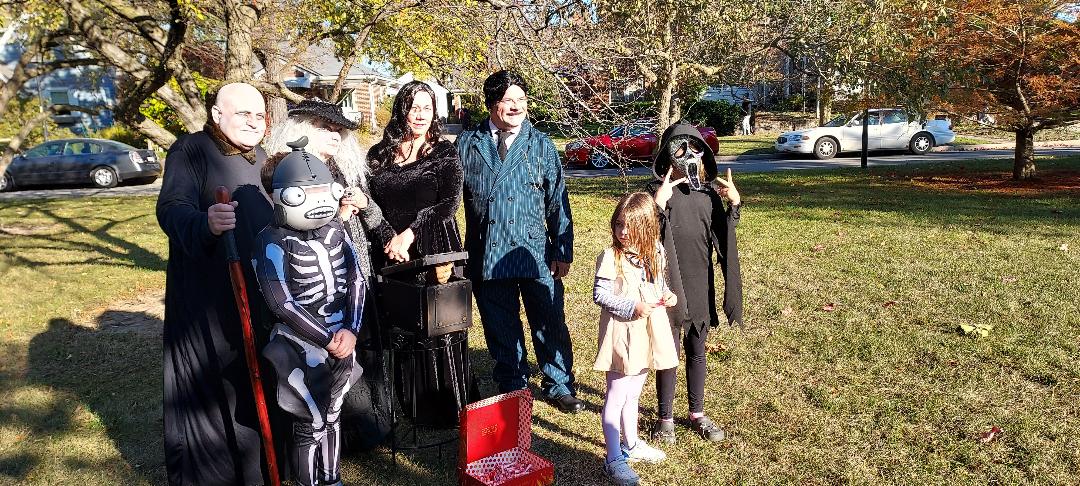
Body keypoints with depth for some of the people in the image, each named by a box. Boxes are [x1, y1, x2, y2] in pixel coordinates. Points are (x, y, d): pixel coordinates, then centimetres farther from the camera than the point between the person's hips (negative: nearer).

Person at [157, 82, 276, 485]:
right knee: (211, 386, 0)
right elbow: (172, 207, -24)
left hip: (260, 297, 7)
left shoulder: (261, 159, 14)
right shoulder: (191, 150, -8)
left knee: (255, 384, 14)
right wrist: (205, 223, -44)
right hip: (206, 299, -6)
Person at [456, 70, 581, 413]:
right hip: (487, 256, 1)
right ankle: (513, 391, 29)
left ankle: (558, 386, 27)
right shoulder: (467, 144, 5)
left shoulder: (541, 145, 4)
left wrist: (563, 252, -2)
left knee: (550, 325, 6)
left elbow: (558, 201, 3)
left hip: (536, 253, 0)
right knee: (501, 332, 11)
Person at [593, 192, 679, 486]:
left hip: (647, 332, 6)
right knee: (616, 397, 0)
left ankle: (631, 444, 39)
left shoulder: (656, 252, 2)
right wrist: (632, 307, -23)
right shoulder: (610, 258, -16)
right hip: (622, 333, -6)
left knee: (632, 394, 22)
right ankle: (614, 459, 9)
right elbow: (600, 295, -16)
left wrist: (667, 295, -3)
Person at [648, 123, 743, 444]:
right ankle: (665, 418, 21)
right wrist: (659, 203, -31)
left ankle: (697, 413, 32)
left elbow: (723, 236, 8)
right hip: (668, 283, -4)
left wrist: (734, 204, -6)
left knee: (697, 351, 16)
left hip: (700, 286, 4)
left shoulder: (709, 192, 5)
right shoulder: (658, 191, -9)